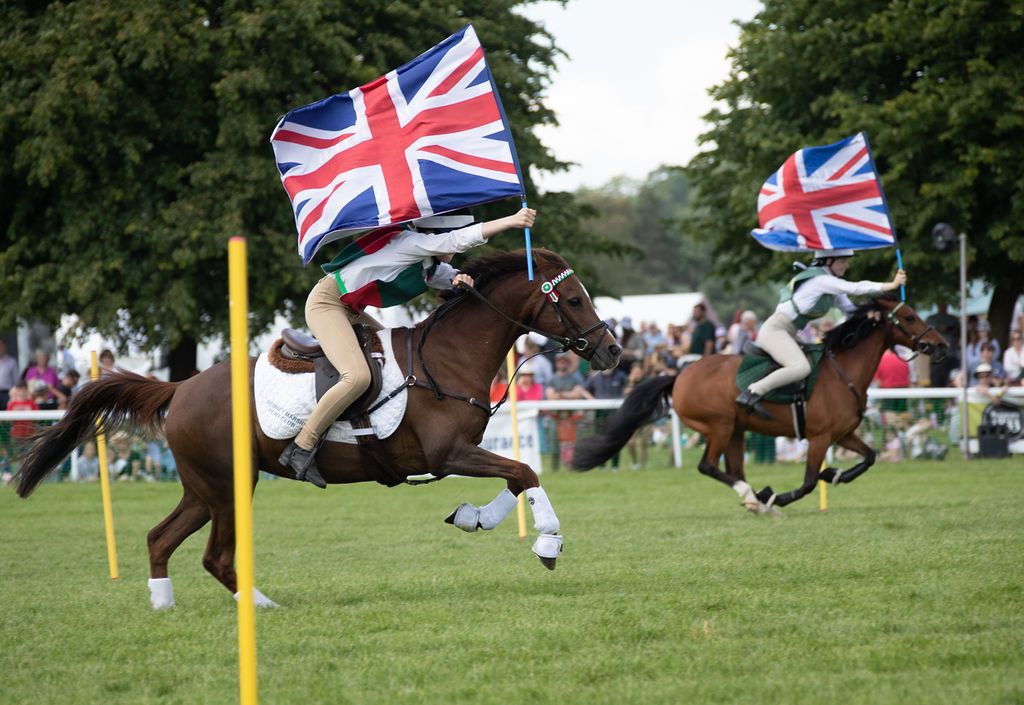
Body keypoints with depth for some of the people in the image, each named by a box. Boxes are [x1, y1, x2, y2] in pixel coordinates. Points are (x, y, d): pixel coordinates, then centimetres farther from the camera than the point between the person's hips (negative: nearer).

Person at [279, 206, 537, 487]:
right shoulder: (412, 243, -20)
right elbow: (460, 240, -30)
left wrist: (460, 278, -17)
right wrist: (512, 220, -36)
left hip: (350, 311, 11)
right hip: (326, 303, -11)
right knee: (358, 376, -27)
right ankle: (301, 447, -18)